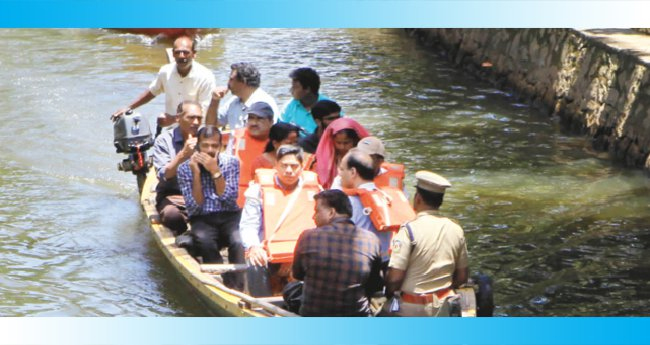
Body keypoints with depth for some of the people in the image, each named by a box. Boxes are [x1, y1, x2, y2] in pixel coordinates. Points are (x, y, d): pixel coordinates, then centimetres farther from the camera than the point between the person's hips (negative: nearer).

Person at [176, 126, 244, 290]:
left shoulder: (231, 163, 1)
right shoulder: (185, 168, -1)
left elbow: (229, 200, -9)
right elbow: (194, 208, -8)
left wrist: (215, 171, -16)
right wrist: (196, 173, -16)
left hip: (229, 216, 1)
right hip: (203, 220, 0)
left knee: (239, 241, -32)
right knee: (204, 241, -34)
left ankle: (237, 287, -29)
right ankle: (225, 284, -30)